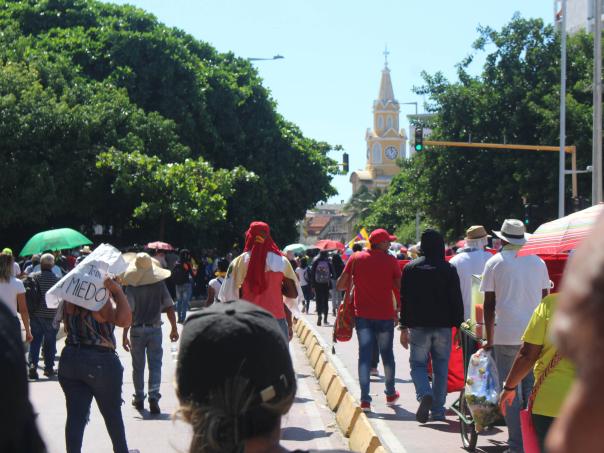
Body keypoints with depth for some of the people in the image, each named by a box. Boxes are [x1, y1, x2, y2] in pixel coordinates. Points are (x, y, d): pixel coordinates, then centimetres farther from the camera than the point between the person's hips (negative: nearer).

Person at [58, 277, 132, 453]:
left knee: (75, 416, 5)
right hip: (100, 361, -5)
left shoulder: (69, 300, 3)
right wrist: (118, 291, -25)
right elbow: (124, 320, -32)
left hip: (69, 359, 5)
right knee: (112, 413, 16)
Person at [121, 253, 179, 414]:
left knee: (138, 366, 13)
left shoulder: (131, 287, -10)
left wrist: (125, 335, -10)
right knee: (155, 365, 3)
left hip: (137, 330, 0)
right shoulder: (159, 284, -4)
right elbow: (169, 308, -4)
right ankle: (153, 396, -14)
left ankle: (139, 398, 22)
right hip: (155, 329, 0)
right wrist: (174, 328, 5)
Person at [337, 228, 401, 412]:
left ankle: (365, 399, -4)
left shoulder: (356, 258, -1)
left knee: (364, 355, 3)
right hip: (385, 314, -1)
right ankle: (390, 394, 29)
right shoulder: (390, 260, -6)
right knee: (387, 353, 15)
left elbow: (340, 285, 0)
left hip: (363, 315, 1)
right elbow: (400, 287, -6)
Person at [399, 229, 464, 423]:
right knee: (441, 368, 9)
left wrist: (404, 327, 6)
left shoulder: (410, 268, 0)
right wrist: (458, 326, 5)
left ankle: (424, 394, -20)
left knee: (418, 364, 8)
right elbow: (457, 300, -1)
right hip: (443, 327, 1)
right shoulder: (449, 269, -1)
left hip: (419, 326, -1)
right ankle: (438, 410, 10)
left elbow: (405, 300, 1)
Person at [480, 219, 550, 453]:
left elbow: (489, 304, -1)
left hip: (507, 335, -3)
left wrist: (489, 339, 4)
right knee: (532, 390, 10)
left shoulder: (495, 262, -1)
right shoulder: (538, 262, 8)